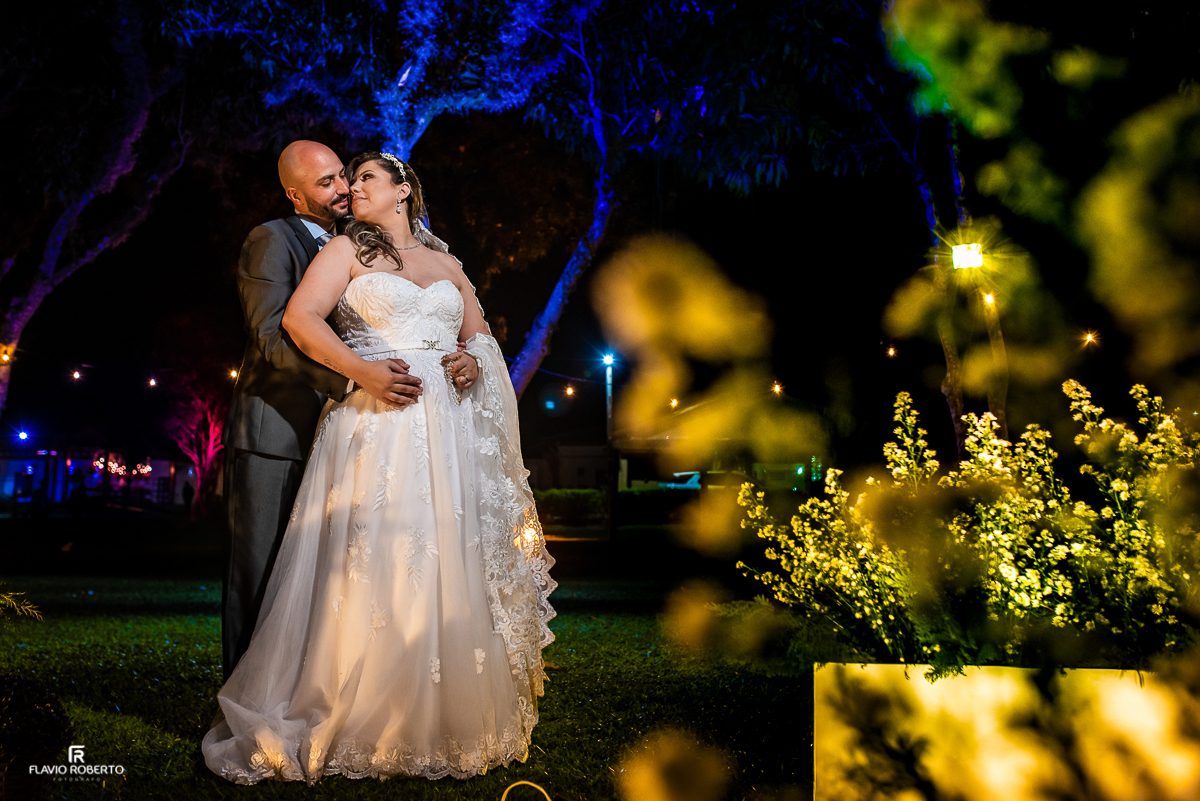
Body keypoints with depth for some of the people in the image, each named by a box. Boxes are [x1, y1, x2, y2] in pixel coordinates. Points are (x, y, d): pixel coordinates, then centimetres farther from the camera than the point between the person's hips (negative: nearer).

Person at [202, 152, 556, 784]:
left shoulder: (447, 264, 21)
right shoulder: (347, 250, 9)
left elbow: (480, 336, 23)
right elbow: (300, 317, -5)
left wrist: (474, 362, 0)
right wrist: (363, 370, -16)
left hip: (449, 435, 4)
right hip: (376, 428, -4)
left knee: (450, 573, 2)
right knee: (373, 574, -8)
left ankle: (449, 725, 12)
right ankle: (358, 730, 2)